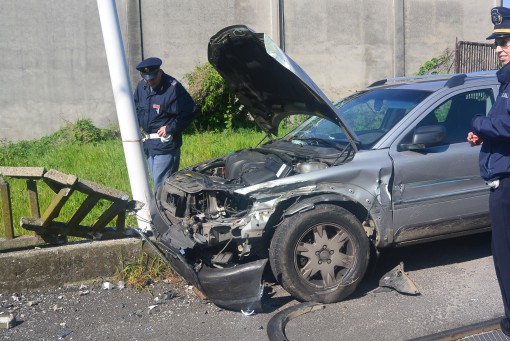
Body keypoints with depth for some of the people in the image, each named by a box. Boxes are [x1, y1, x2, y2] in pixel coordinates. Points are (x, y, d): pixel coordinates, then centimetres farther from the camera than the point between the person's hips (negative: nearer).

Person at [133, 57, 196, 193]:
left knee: (161, 184, -6)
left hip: (165, 145, -7)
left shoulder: (173, 88, -16)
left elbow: (188, 114, -13)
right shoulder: (141, 86, 5)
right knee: (156, 181, 17)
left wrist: (170, 128, -17)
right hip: (147, 143, 7)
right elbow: (136, 108, 21)